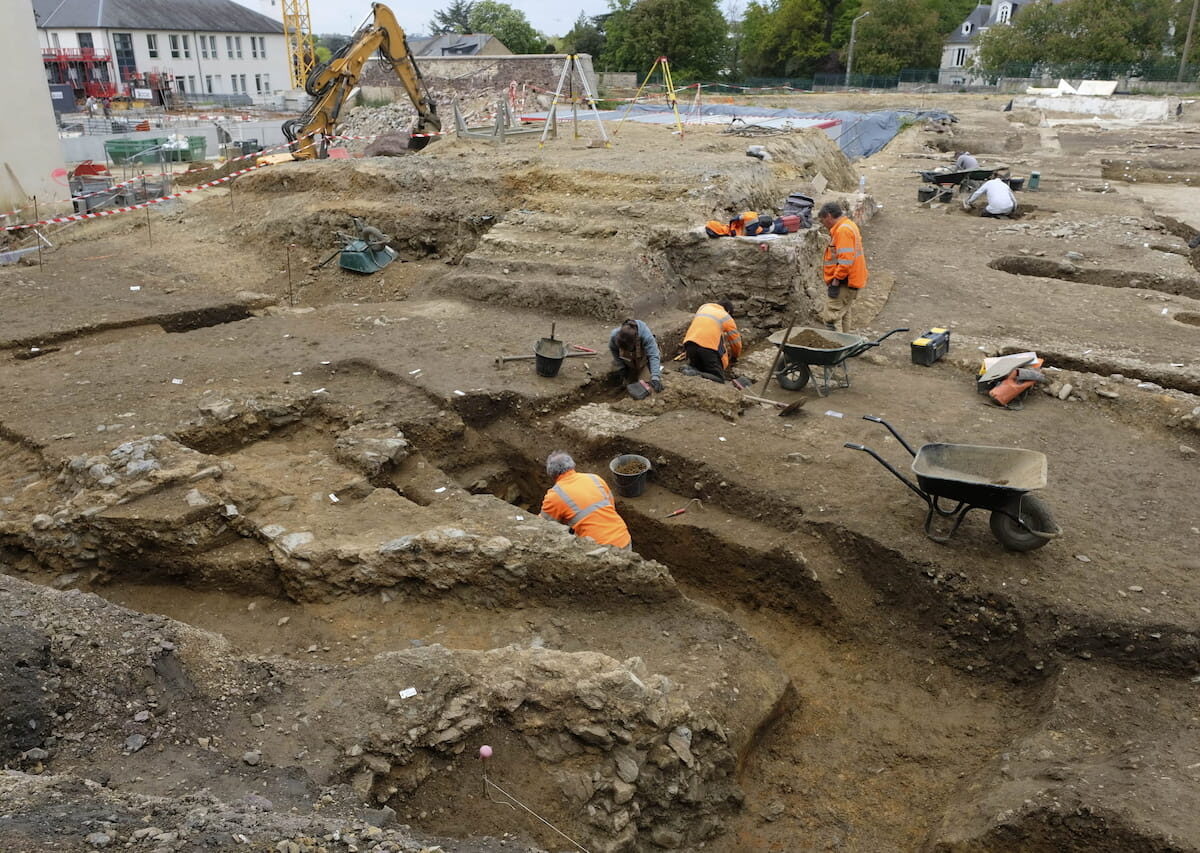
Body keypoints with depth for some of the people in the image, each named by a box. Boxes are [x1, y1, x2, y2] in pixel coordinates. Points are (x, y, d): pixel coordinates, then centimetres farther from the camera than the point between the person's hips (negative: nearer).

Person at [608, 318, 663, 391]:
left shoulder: (646, 335, -43)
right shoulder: (614, 336, -35)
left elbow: (653, 356, -40)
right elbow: (615, 353, -13)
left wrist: (655, 378, -49)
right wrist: (621, 369, -8)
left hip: (644, 360, -2)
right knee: (627, 384, 4)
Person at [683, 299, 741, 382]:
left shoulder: (703, 307, 27)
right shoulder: (727, 318, 16)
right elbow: (736, 342, 20)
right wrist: (735, 357, 40)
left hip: (690, 343, 5)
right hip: (709, 346, -5)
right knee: (718, 378, -2)